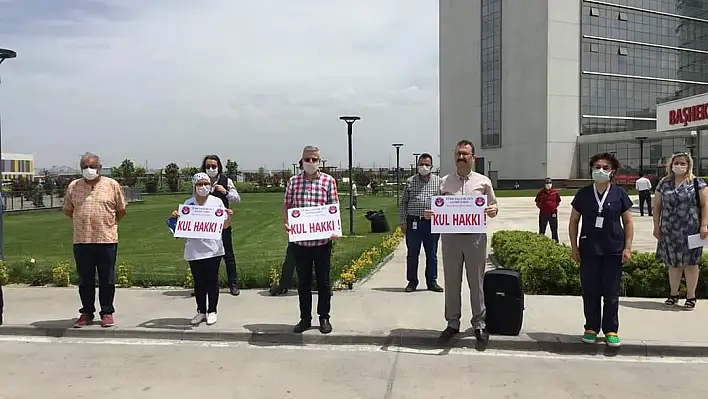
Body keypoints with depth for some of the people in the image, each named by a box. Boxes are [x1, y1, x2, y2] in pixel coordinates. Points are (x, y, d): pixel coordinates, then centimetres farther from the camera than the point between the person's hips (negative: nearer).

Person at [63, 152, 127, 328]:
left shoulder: (112, 185, 2)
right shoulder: (73, 186, 7)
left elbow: (121, 210, 9)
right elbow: (67, 210, 18)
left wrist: (108, 222, 9)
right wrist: (82, 222, 12)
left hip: (107, 239, -2)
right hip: (81, 240, 2)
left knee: (107, 279, 5)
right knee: (85, 280, 10)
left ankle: (107, 313, 16)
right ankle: (87, 313, 22)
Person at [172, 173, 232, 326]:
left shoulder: (217, 202, 0)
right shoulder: (188, 203, 5)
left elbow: (224, 226, 1)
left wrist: (229, 217, -18)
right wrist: (175, 217, -8)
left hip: (212, 249, -2)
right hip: (194, 250, 2)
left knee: (212, 281, 6)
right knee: (198, 282, 10)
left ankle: (212, 311, 19)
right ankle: (201, 311, 23)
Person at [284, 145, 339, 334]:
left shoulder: (329, 181, 0)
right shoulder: (293, 181, 7)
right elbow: (287, 205, 10)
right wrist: (286, 223, -7)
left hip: (322, 239, -2)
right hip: (300, 240, 2)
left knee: (323, 281, 8)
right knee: (303, 281, 11)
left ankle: (324, 318, 21)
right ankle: (305, 318, 23)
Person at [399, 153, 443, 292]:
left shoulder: (438, 181, 7)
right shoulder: (410, 181, 6)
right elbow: (403, 203, 7)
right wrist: (403, 221, 1)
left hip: (432, 223, 0)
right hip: (413, 222, 0)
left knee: (432, 254, 8)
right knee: (412, 254, 6)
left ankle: (432, 281, 19)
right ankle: (412, 282, 16)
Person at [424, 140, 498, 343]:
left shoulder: (483, 181, 5)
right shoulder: (444, 182, 8)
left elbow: (493, 206, 10)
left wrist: (493, 210, -13)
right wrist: (430, 214, -8)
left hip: (475, 235, -1)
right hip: (450, 235, 2)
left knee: (476, 281, 6)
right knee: (451, 282, 8)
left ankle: (479, 323, 18)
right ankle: (452, 323, 20)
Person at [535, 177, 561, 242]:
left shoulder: (555, 192, 2)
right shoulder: (541, 192, 0)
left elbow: (558, 202, 12)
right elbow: (537, 203, 8)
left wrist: (554, 207, 0)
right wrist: (541, 207, -3)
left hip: (553, 213, 1)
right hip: (543, 213, -1)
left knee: (554, 229, 8)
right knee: (542, 229, 6)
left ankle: (555, 241, 18)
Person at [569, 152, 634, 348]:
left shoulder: (619, 194, 1)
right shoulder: (583, 194, 2)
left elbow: (628, 222, 6)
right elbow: (574, 221, 8)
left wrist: (627, 247, -1)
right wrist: (574, 247, 3)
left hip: (613, 251, 0)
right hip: (589, 251, 1)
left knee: (611, 293, 5)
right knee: (590, 291, 6)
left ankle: (611, 330, 18)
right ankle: (591, 328, 20)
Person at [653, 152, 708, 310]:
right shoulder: (664, 183, 8)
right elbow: (657, 206, 10)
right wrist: (656, 226, 6)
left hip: (690, 231, -3)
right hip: (669, 231, 3)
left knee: (690, 263, 4)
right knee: (672, 263, 11)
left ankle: (691, 296, 16)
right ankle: (673, 294, 24)